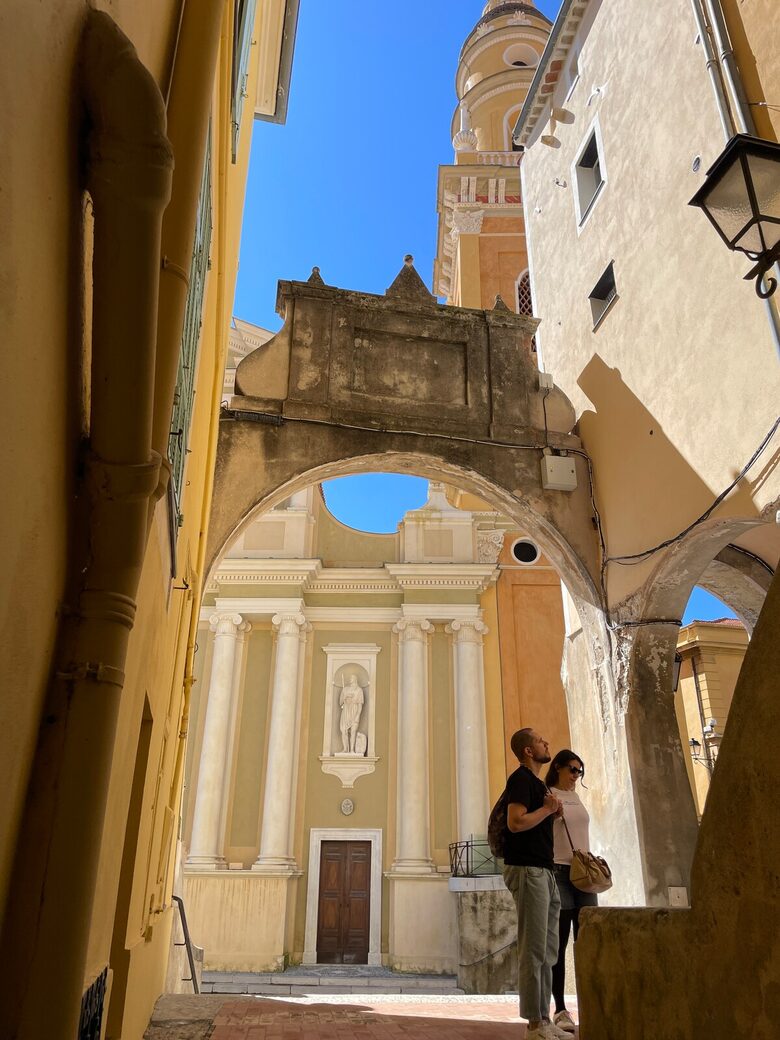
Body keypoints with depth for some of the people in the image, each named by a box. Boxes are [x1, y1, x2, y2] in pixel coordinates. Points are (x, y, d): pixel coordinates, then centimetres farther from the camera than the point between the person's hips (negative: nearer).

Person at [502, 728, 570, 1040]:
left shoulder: (535, 781, 19)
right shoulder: (521, 778, -11)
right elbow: (515, 822, -24)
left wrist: (552, 813, 8)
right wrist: (547, 808, -11)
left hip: (542, 870, 10)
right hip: (526, 868, -10)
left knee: (548, 952, 14)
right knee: (533, 950, -5)